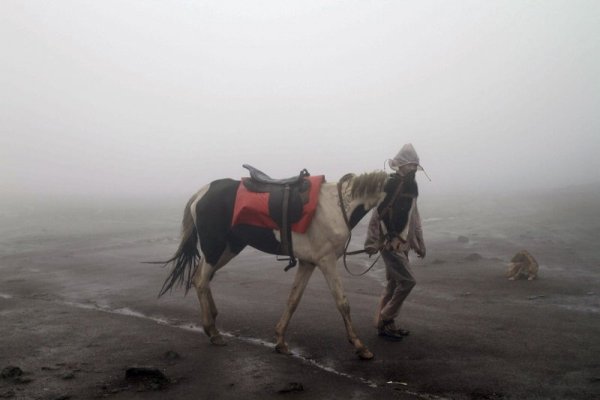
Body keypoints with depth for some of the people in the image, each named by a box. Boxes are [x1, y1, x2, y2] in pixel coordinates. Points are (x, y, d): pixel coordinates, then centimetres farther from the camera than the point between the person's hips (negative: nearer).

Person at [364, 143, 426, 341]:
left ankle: (386, 323, 24)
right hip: (389, 243, -8)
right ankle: (384, 320, 3)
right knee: (407, 281, -10)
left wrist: (419, 243, 17)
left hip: (402, 244, 9)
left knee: (394, 283, 13)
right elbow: (377, 215, -18)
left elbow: (414, 218, 17)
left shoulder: (410, 188, 11)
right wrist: (371, 243, -21)